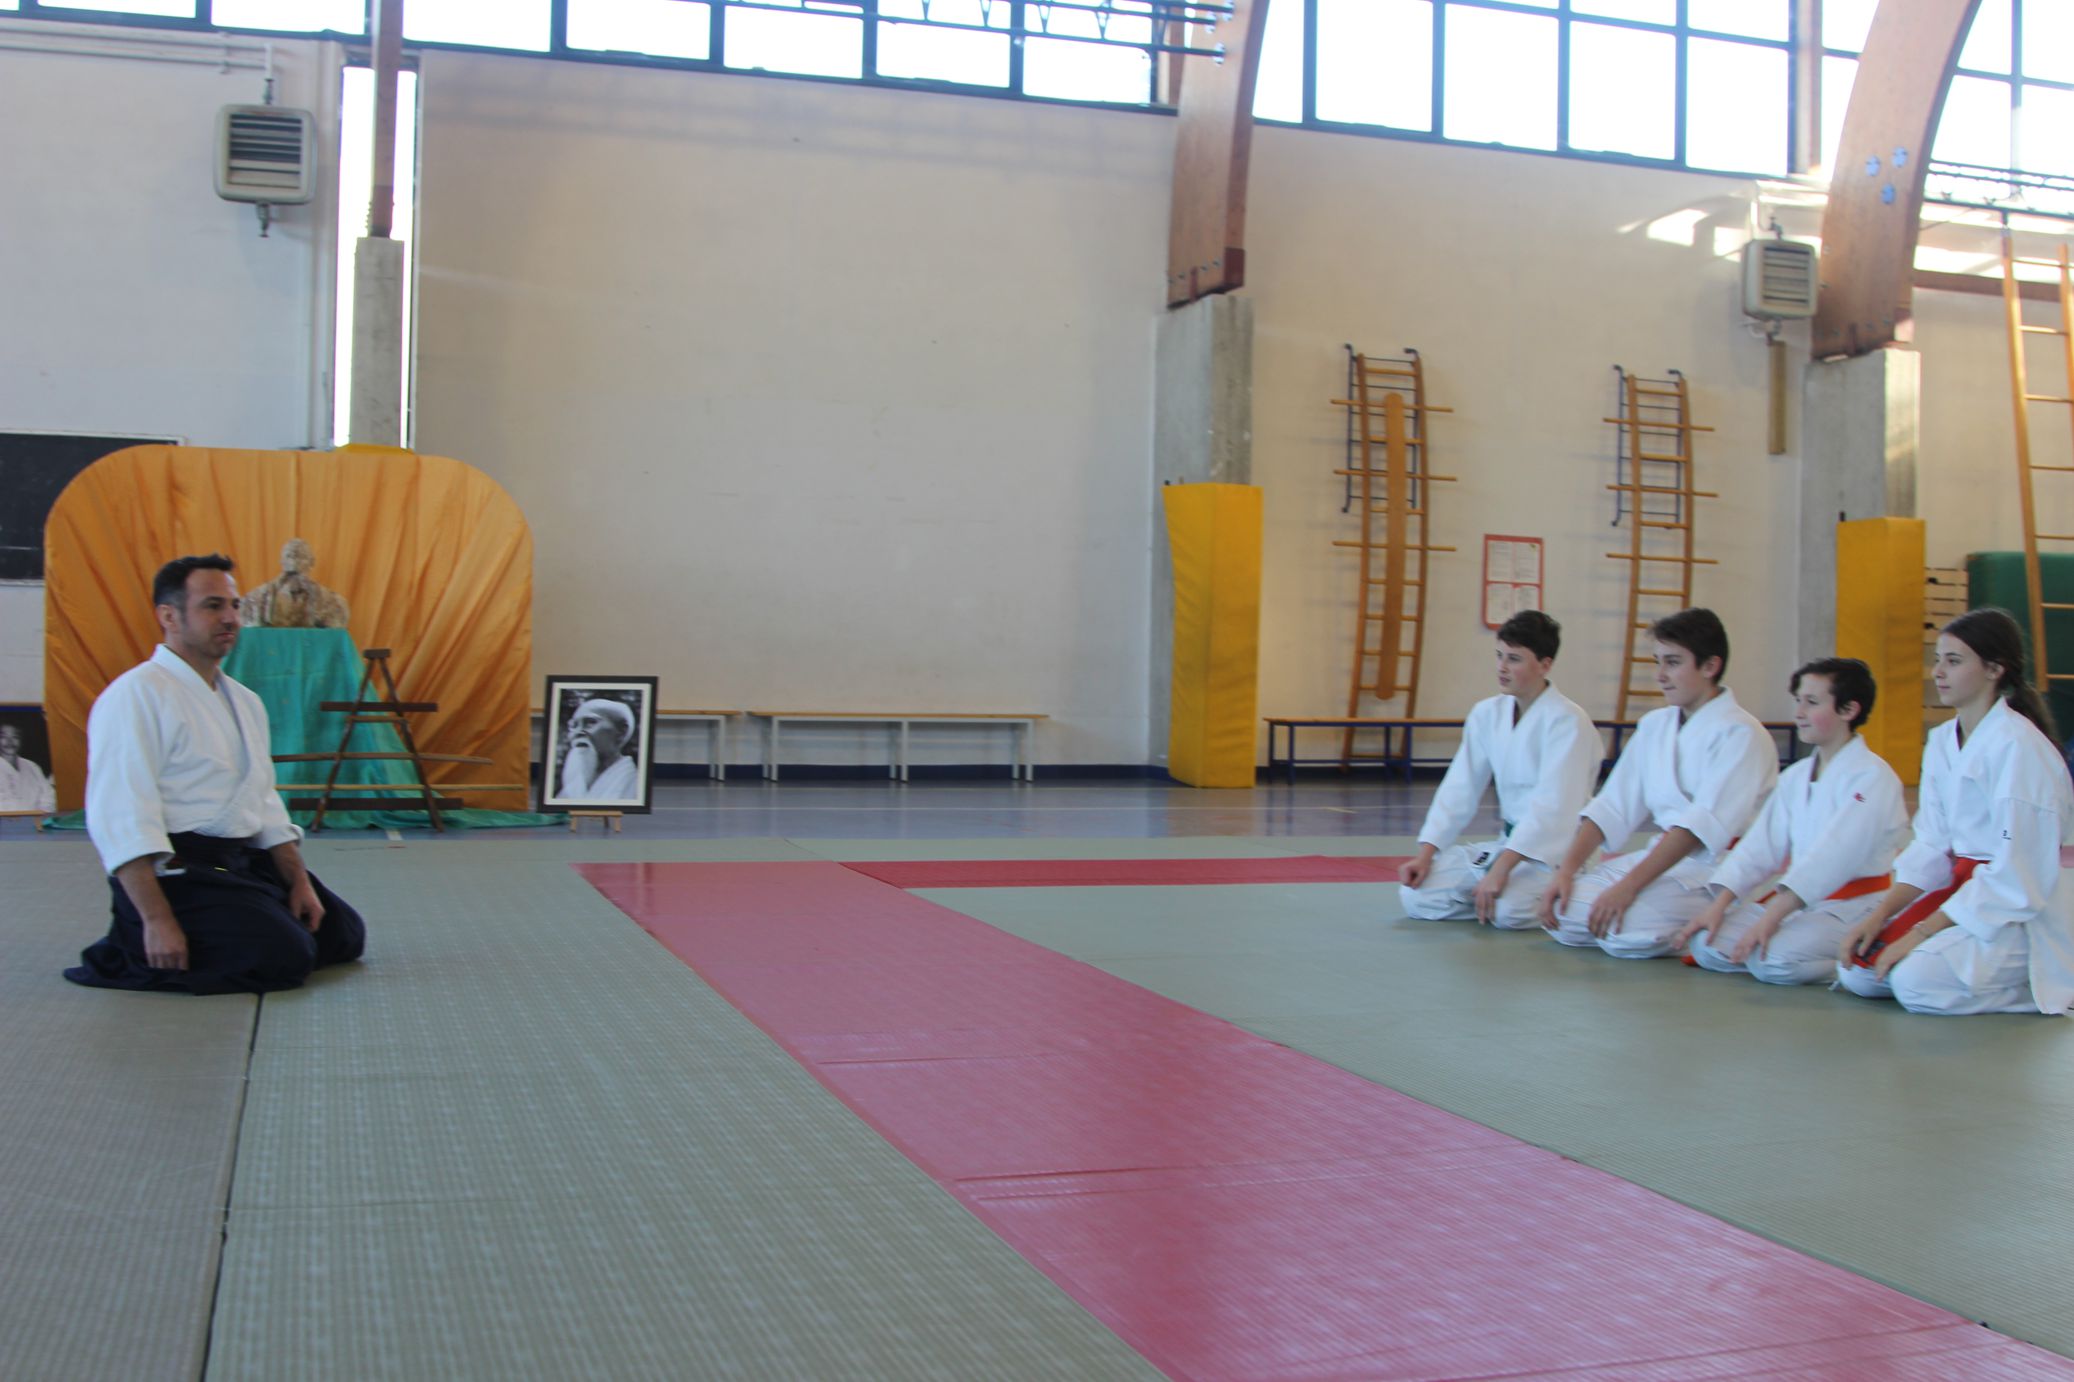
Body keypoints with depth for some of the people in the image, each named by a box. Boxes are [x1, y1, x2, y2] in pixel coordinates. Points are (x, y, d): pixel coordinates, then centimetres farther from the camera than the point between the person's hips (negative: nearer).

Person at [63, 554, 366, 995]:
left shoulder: (244, 701, 16)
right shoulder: (136, 696, -13)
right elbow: (121, 820, -20)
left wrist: (298, 880, 8)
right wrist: (157, 920, -26)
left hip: (243, 861, 9)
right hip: (173, 871, -9)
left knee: (343, 935, 8)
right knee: (284, 959, -23)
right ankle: (126, 957, -6)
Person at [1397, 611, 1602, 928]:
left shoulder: (1567, 722, -16)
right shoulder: (1487, 714, 5)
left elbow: (1553, 806, -24)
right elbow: (1459, 790, 6)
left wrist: (1501, 868, -31)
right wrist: (1426, 854, -5)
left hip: (1553, 849, -6)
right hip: (1507, 842, 6)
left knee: (1510, 910, -33)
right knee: (1416, 895, -10)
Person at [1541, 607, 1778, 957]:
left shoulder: (1740, 734, -12)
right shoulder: (1655, 725, 12)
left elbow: (1704, 824, -22)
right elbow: (1612, 807, 8)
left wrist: (1629, 886, -28)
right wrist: (1566, 870, -6)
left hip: (1716, 866, -8)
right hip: (1662, 854, 8)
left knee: (1626, 931, -31)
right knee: (1562, 914, -11)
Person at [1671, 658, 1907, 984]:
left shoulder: (1871, 777, -13)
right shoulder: (1794, 777, 11)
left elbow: (1834, 856, -23)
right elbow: (1760, 845, 7)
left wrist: (1772, 916, -30)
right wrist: (1718, 905, -7)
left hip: (1853, 906, -7)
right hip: (1796, 900, 7)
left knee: (1775, 961, -31)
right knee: (1707, 944, -10)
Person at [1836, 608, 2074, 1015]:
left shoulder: (2018, 747, -19)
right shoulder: (1941, 742, 7)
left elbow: (2018, 875, -21)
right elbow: (1932, 845, 7)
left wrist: (1924, 932, -20)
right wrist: (1880, 914, -7)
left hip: (2021, 914, -8)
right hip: (1961, 887, 8)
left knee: (1917, 981, -28)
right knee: (1857, 970, -6)